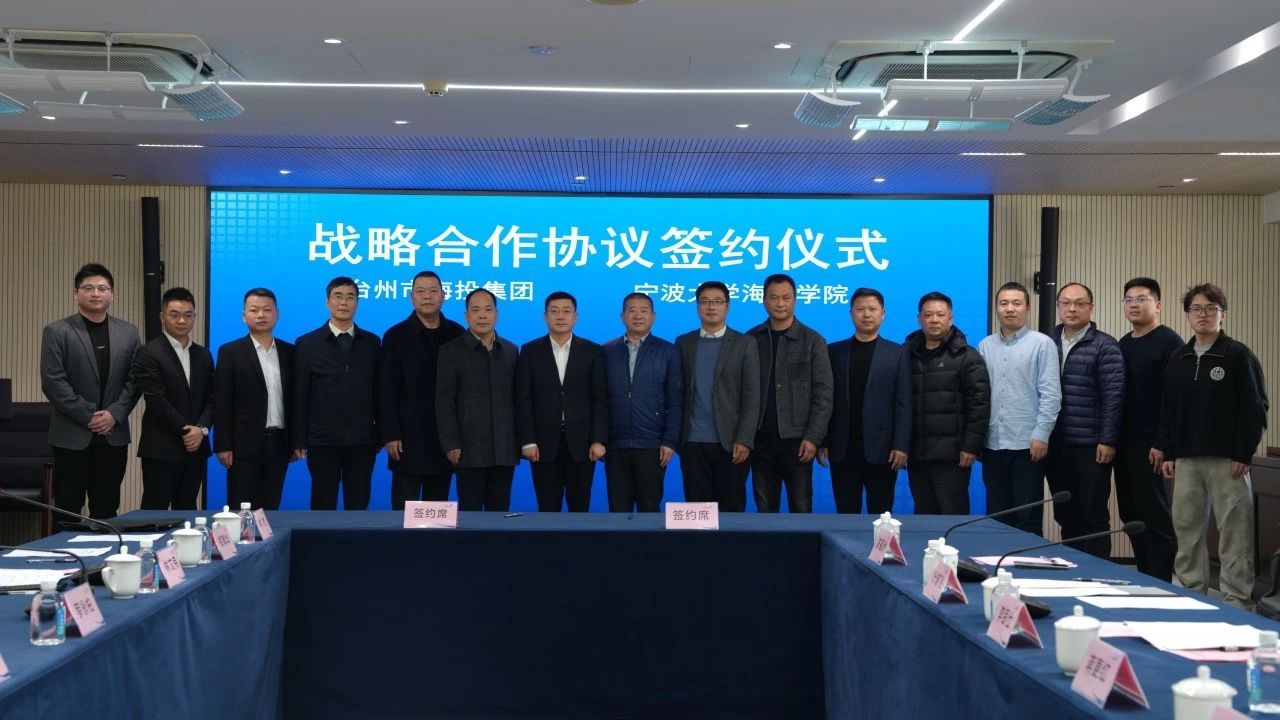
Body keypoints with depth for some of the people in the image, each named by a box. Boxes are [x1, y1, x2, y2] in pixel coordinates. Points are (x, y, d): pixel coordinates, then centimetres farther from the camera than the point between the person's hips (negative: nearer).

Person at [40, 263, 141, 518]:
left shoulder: (128, 333, 9)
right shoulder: (56, 332, -1)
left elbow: (134, 381, 6)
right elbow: (52, 382, -7)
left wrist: (114, 414, -9)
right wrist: (88, 416, -11)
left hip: (113, 436, 3)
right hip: (72, 436, -3)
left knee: (106, 511, 6)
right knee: (67, 510, 1)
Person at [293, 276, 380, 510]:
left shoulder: (371, 342, 8)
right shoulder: (307, 343, 3)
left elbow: (378, 391, 8)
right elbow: (299, 397, 1)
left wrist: (381, 435, 4)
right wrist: (299, 441, -3)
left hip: (363, 442, 2)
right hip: (323, 442, -1)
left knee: (359, 507, 6)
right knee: (323, 508, 5)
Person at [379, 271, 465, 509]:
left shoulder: (456, 334, 5)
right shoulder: (396, 336, 0)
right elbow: (387, 391, -3)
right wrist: (390, 435, -9)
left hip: (445, 437, 2)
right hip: (408, 438, -2)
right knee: (405, 508, 0)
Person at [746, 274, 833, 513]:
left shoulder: (813, 341, 1)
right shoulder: (751, 340, 7)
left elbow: (823, 395, -3)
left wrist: (812, 438, -11)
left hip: (797, 441, -2)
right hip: (761, 440, 2)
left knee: (801, 509, 1)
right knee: (764, 510, 7)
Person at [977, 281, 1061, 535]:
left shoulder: (1042, 344, -2)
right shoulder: (985, 346, 11)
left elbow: (1051, 394, -7)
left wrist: (1041, 435, -13)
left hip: (1028, 445, -4)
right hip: (992, 444, 4)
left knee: (1027, 518, 1)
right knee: (997, 516, 10)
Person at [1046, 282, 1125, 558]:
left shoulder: (1105, 346, -4)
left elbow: (1113, 396, -8)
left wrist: (1108, 441, -13)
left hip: (1090, 448, -5)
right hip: (1056, 446, 5)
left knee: (1094, 515, 2)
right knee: (1065, 515, 12)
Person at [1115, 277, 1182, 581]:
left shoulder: (1169, 342, -8)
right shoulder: (1123, 344, 15)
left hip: (1152, 446, -7)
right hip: (1125, 444, 7)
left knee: (1156, 518, -3)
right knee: (1132, 518, 10)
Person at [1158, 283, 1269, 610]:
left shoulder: (1238, 355, -3)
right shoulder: (1179, 359, 13)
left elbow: (1255, 408, -6)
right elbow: (1167, 409, 15)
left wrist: (1244, 454, -12)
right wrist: (1167, 453, 8)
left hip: (1227, 460, -5)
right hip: (1186, 460, 5)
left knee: (1233, 533, -2)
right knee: (1186, 528, 7)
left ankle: (1237, 602, 3)